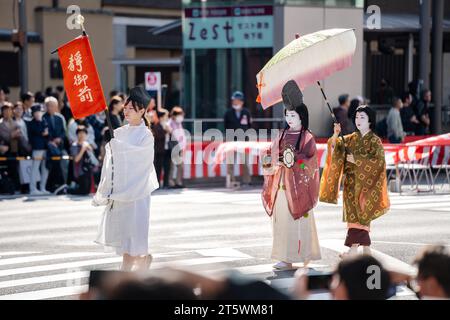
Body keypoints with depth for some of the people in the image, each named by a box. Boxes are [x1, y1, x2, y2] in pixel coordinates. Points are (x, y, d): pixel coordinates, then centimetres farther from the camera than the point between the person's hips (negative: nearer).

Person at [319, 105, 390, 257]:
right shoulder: (351, 138, 12)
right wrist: (335, 135, -17)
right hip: (351, 182, 6)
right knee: (354, 214, 5)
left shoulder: (375, 141, -4)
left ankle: (354, 248, -11)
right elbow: (335, 147, 2)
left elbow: (377, 160, -16)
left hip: (364, 183, -6)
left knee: (359, 214, -9)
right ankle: (366, 249, 11)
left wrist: (356, 159, -16)